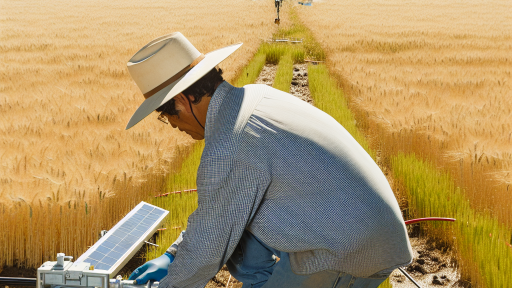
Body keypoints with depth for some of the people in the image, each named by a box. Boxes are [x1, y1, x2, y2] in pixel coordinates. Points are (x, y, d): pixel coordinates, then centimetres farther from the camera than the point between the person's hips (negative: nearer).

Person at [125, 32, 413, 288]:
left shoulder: (227, 151, -23)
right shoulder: (253, 96, 6)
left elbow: (206, 247, -11)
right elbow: (215, 204, 17)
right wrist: (172, 256, 20)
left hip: (350, 259, -9)